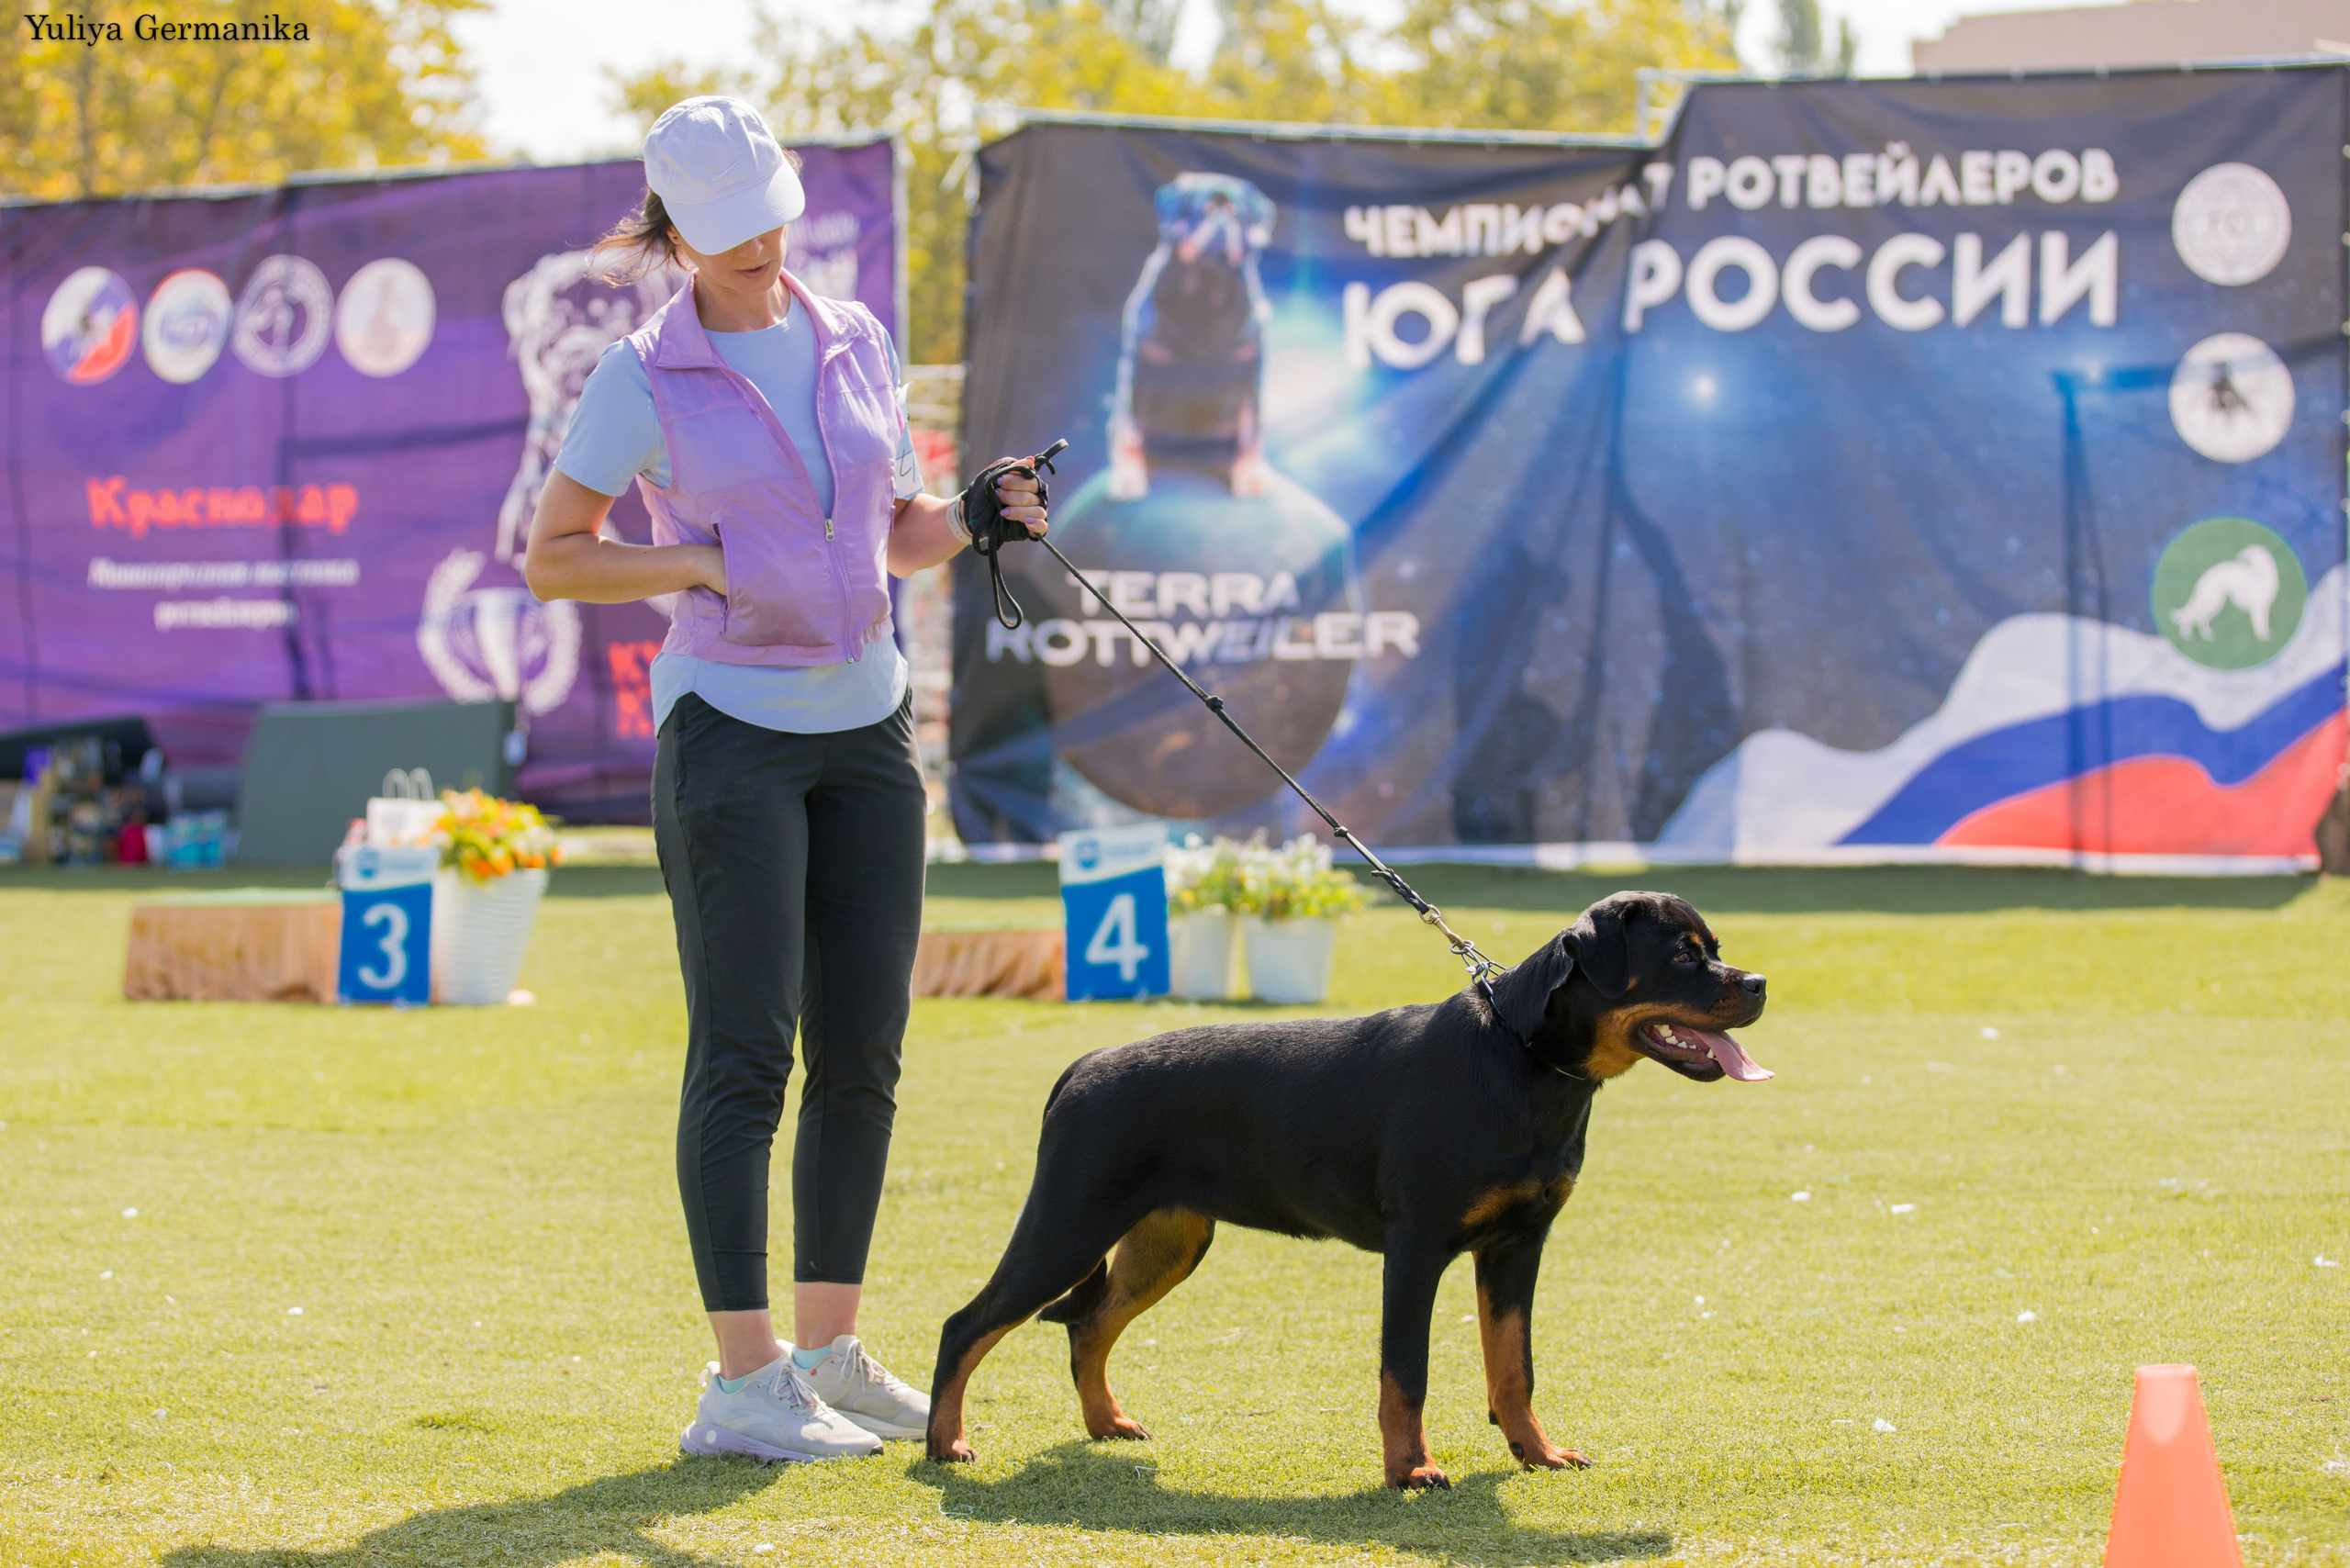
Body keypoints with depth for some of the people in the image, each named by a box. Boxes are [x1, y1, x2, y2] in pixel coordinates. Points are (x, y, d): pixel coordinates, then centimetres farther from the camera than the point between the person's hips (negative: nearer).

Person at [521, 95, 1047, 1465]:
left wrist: (973, 519, -3)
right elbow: (551, 560, -3)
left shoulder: (854, 342, 9)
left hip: (867, 728, 6)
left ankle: (830, 1351, 15)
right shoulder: (646, 377, -5)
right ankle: (741, 1385, -9)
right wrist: (710, 566, -14)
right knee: (745, 1054, -9)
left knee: (863, 1054, 6)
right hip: (733, 726, -6)